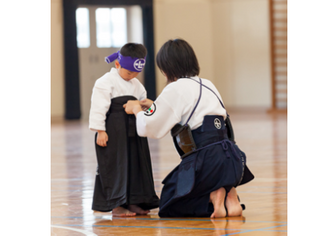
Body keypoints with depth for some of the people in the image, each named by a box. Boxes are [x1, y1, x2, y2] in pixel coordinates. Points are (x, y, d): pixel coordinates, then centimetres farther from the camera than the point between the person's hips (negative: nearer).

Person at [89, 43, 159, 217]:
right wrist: (100, 131, -18)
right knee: (114, 166, -5)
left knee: (136, 163, 9)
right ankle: (116, 205, -1)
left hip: (133, 131, 8)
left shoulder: (136, 85, 15)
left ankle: (133, 202, 18)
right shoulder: (105, 83, -9)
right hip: (113, 132, -8)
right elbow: (98, 108, -13)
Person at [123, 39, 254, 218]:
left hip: (205, 162, -7)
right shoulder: (208, 85, 17)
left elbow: (148, 128, -6)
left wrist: (137, 109, 15)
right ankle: (229, 194, 2)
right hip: (232, 161, 7)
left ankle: (213, 196, -10)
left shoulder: (176, 89, -7)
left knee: (168, 207, 13)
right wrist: (154, 107, 31)